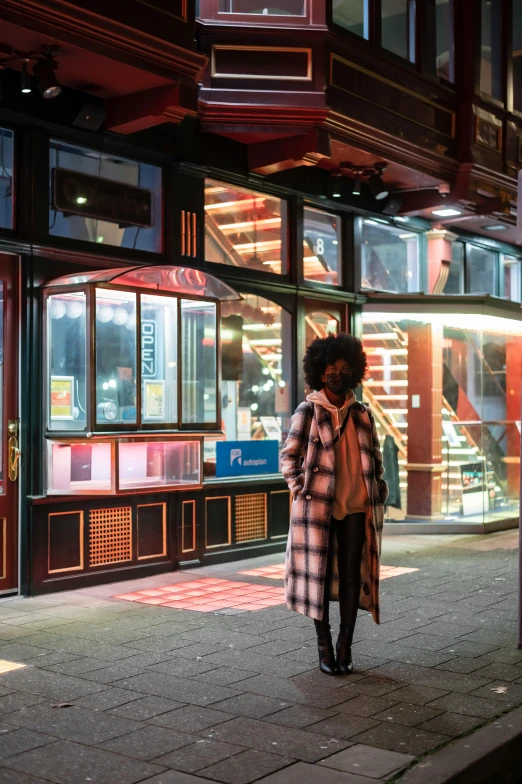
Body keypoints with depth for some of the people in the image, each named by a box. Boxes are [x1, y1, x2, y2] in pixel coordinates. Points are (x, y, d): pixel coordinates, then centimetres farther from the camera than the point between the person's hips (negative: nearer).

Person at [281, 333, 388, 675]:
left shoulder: (362, 413, 9)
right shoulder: (308, 411, -2)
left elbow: (375, 457, 17)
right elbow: (290, 456, 0)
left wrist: (378, 491, 7)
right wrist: (301, 491, -7)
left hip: (356, 507, 3)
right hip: (318, 505, -3)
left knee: (352, 576, 4)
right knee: (320, 574, 4)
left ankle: (346, 648, 15)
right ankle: (325, 649, 15)